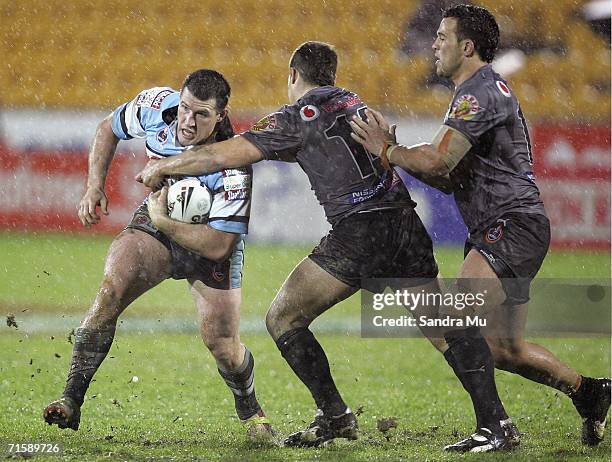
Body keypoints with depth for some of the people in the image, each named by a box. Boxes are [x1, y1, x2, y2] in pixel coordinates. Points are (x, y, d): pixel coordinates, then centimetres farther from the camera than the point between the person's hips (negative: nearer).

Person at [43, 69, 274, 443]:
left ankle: (251, 412, 23)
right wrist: (95, 185, -7)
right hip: (157, 223, 3)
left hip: (210, 246, -3)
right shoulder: (156, 106, -20)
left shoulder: (233, 164, -33)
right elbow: (109, 128, 3)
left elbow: (218, 245, -31)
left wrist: (163, 221, -33)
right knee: (111, 291, -22)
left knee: (221, 341, -9)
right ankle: (71, 401, -20)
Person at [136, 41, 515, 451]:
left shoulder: (298, 117, 1)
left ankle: (334, 416, 0)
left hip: (359, 232, -7)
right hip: (405, 225, 7)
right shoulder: (354, 103, 22)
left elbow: (223, 155, -3)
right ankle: (494, 423, 3)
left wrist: (162, 167, 12)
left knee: (283, 319, 5)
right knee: (445, 325, 13)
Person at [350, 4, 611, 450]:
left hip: (512, 225, -11)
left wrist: (386, 150, -6)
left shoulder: (480, 92, -12)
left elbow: (437, 161, -22)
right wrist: (395, 150, 9)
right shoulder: (486, 91, 22)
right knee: (506, 348, 10)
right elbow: (449, 177, 20)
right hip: (499, 232, 11)